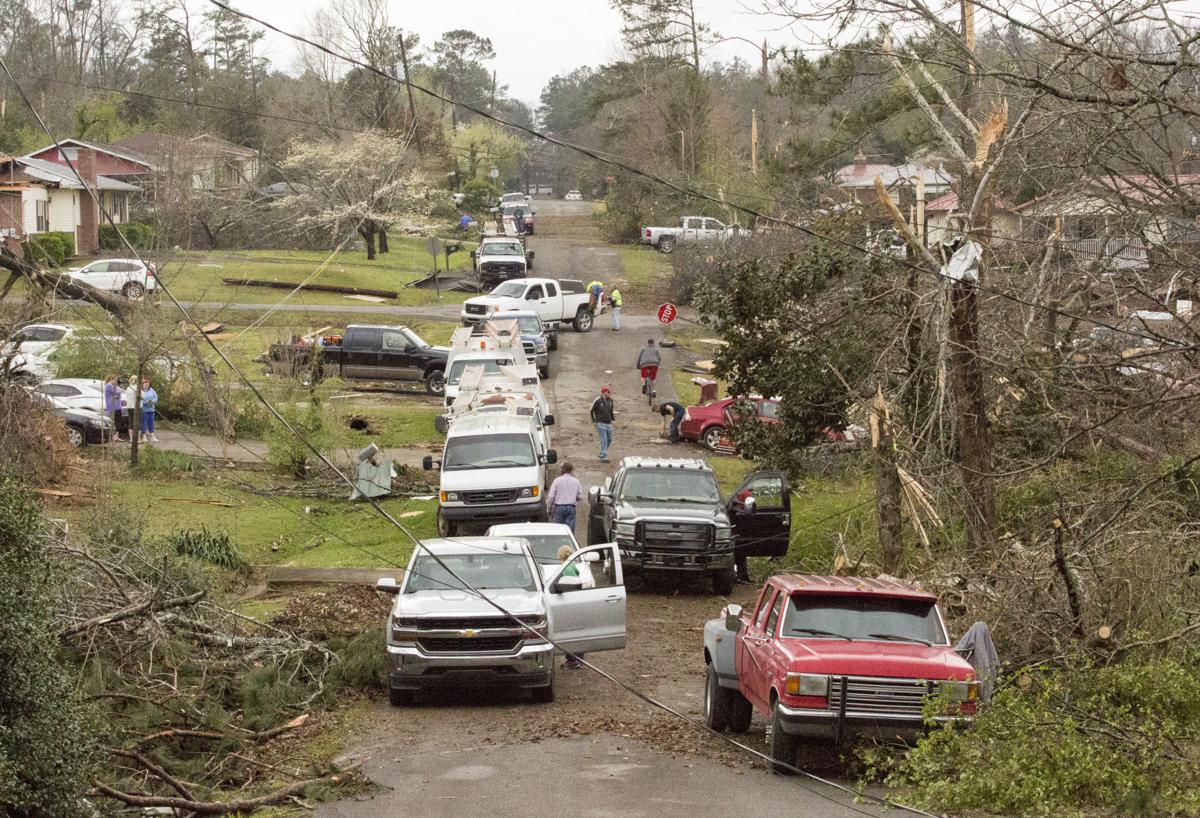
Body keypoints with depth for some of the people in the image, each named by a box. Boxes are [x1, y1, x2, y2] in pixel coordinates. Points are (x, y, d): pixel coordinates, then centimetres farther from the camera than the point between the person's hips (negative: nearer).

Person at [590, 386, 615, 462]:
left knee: (609, 440, 13)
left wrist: (612, 418, 16)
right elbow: (591, 411, -1)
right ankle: (603, 457, -7)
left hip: (609, 424, 6)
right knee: (604, 441, -10)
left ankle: (602, 453, 32)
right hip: (601, 424, -6)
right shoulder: (597, 401, -12)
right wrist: (594, 421, -2)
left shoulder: (610, 401, 5)